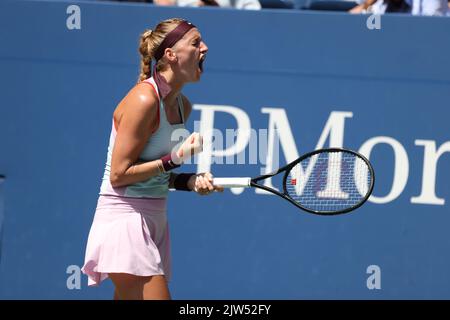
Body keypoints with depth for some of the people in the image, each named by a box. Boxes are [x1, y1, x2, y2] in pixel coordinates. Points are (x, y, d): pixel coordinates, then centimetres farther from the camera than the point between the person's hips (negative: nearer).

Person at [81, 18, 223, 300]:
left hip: (153, 220, 9)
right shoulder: (143, 100, -16)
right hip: (124, 220, -9)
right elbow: (119, 175, -16)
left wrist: (190, 181, 1)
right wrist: (174, 158, -18)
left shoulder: (183, 105, 11)